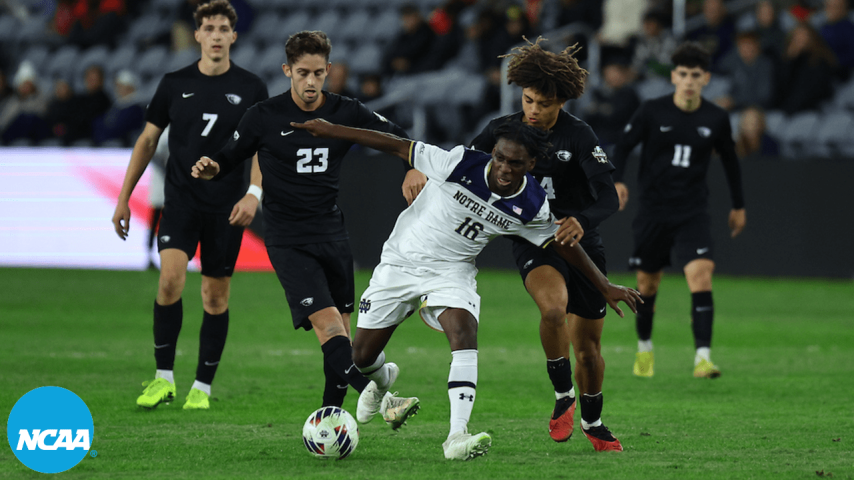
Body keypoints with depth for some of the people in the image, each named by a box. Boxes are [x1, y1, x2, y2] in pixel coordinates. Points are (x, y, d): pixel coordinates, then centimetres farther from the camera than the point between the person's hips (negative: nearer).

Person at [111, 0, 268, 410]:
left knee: (216, 295, 3)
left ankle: (202, 387, 14)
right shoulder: (175, 84, 4)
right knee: (170, 277, -19)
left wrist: (254, 193, -15)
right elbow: (148, 140, 10)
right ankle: (163, 378, -9)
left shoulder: (250, 88, 1)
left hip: (226, 207, 0)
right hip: (180, 200, 0)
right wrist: (123, 198, 8)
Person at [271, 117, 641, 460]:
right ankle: (382, 380, 44)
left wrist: (605, 286, 7)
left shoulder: (532, 207, -13)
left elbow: (564, 244, 3)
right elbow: (397, 147, -16)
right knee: (362, 355, 4)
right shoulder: (461, 164, -21)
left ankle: (457, 436, -35)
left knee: (464, 332, -30)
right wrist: (331, 130, -14)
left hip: (451, 273, 0)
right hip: (400, 263, 0)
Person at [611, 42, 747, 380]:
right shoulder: (651, 112, -6)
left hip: (693, 212, 0)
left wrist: (738, 205, 22)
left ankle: (703, 357, -25)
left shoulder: (716, 119, -1)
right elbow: (623, 147, 1)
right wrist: (617, 181, -18)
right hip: (653, 209, 0)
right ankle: (644, 347, 36)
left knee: (701, 274, -20)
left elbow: (729, 160, 15)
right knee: (647, 283, 10)